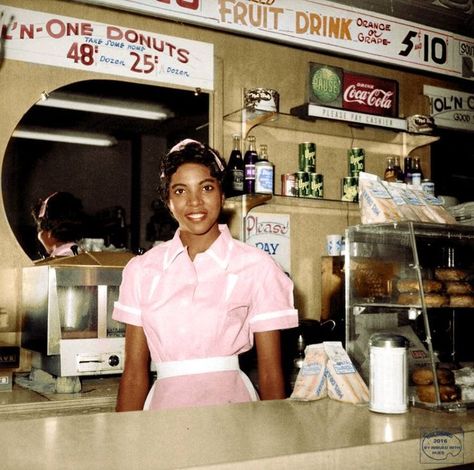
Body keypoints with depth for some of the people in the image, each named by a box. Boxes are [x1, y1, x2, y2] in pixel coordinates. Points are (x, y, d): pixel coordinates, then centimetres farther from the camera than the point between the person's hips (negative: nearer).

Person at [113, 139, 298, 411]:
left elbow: (270, 373, 0)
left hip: (230, 400, -2)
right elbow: (135, 371, 6)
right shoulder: (141, 269, 5)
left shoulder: (257, 267, -3)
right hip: (165, 401, 2)